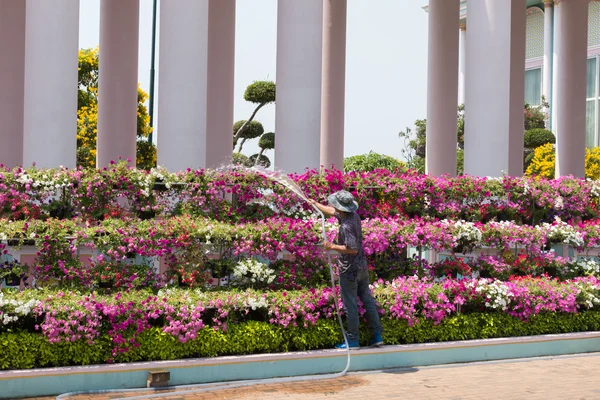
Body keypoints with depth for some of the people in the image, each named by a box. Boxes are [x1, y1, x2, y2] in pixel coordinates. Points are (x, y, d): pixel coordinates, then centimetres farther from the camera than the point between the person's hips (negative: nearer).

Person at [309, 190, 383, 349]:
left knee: (350, 305, 3)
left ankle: (352, 340, 12)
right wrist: (314, 203, 27)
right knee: (368, 300, 13)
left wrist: (332, 247, -23)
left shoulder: (346, 226, -25)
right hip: (362, 267, 9)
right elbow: (331, 211, 19)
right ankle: (377, 336, 18)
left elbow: (353, 249, -30)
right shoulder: (353, 215, 3)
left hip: (349, 271, -9)